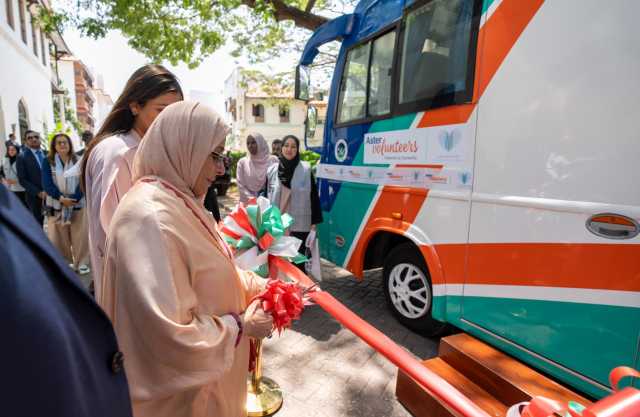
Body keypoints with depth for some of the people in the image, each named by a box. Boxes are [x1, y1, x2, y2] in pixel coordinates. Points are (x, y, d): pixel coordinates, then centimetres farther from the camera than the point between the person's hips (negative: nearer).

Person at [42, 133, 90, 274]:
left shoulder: (78, 161, 4)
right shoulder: (48, 162, 4)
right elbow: (47, 184, -4)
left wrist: (73, 199, -17)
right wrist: (61, 198, -19)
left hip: (78, 204, 0)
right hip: (56, 205, 0)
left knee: (80, 236, 3)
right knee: (60, 237, 5)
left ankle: (81, 262, 15)